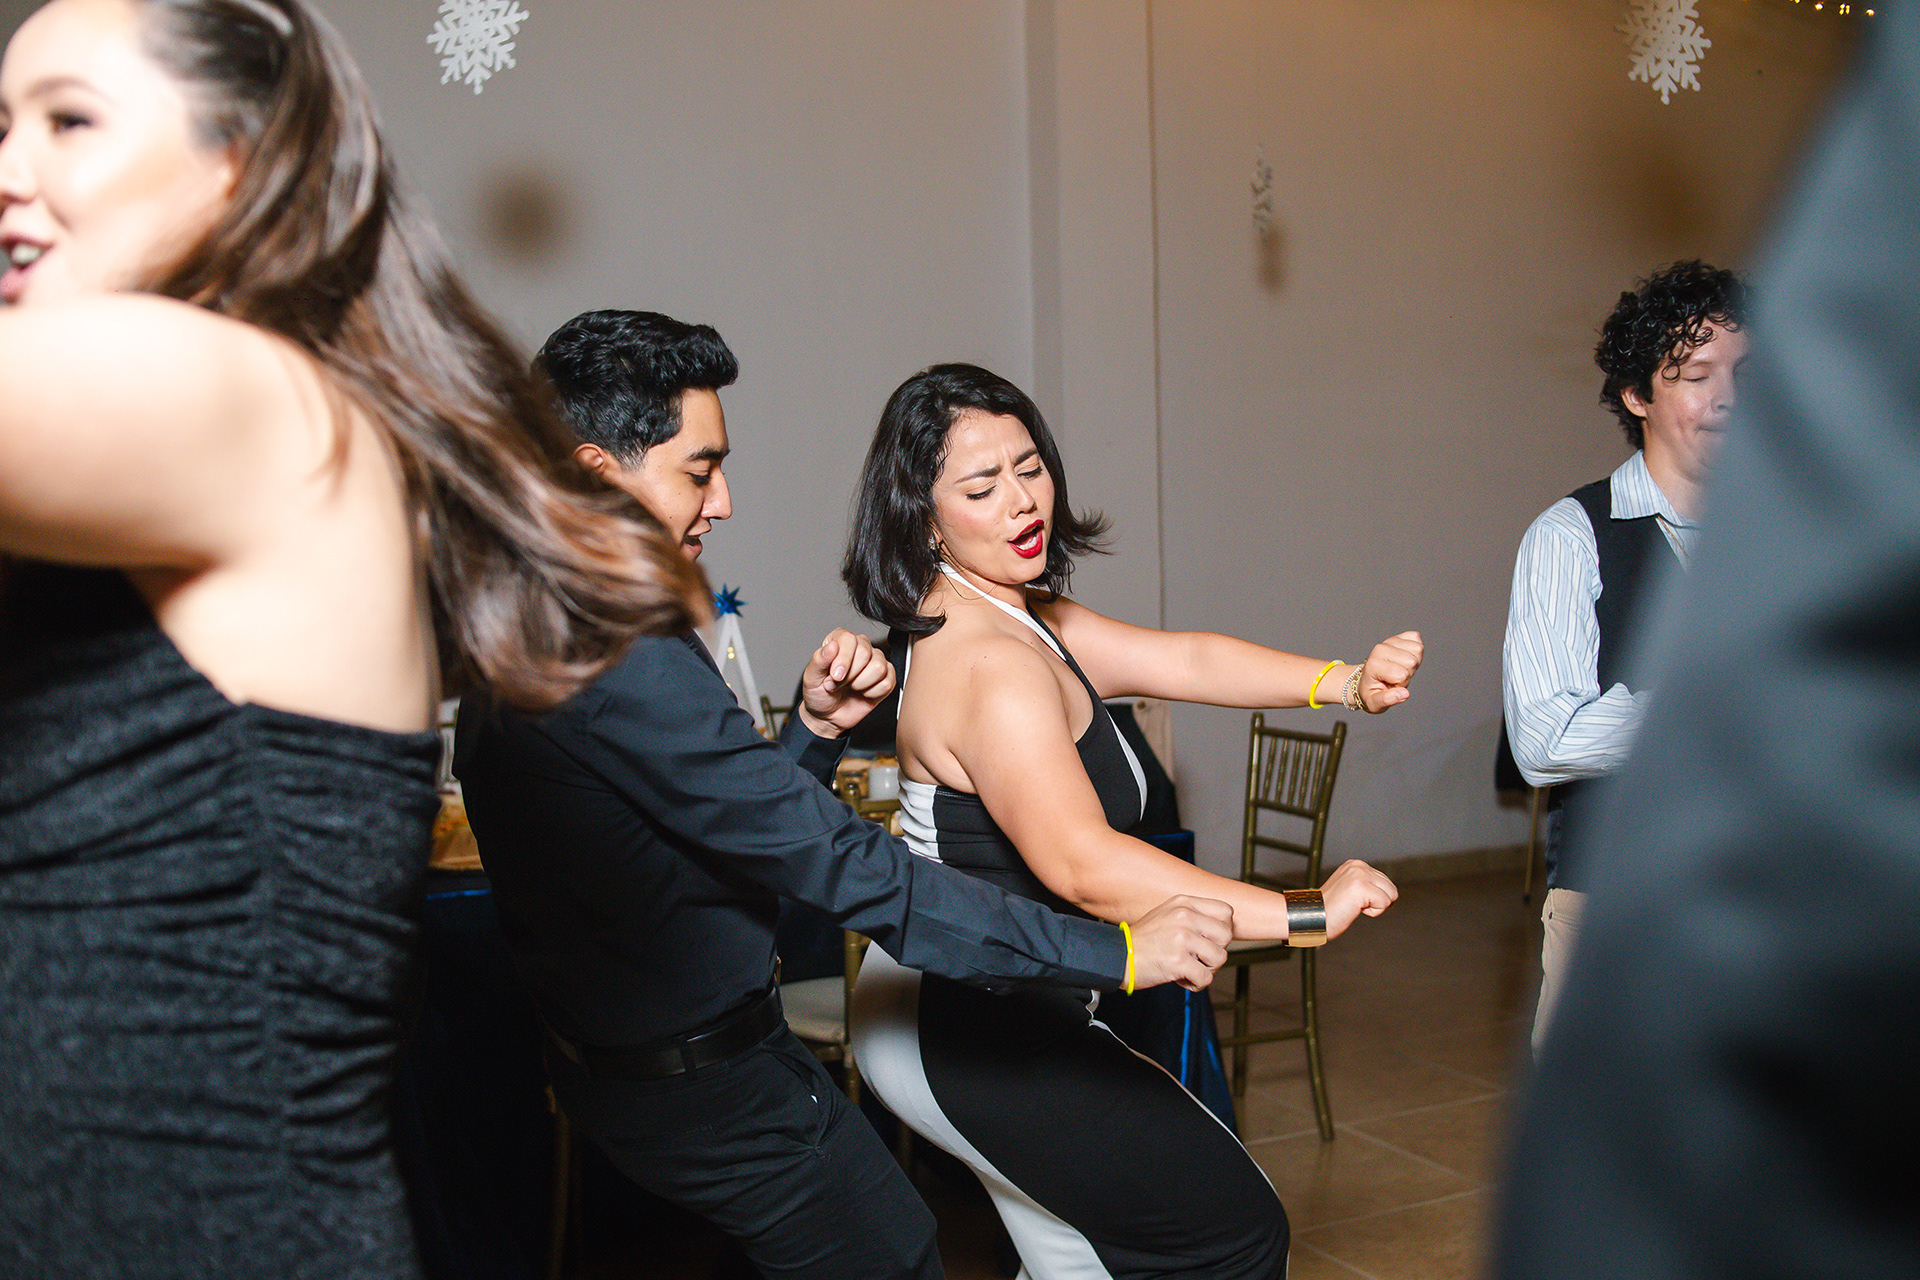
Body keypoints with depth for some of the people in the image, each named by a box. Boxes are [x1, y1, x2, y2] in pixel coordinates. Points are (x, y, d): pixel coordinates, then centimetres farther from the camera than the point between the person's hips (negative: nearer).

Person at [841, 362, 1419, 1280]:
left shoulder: (1021, 615, 8)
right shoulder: (991, 664, -26)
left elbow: (1181, 660, 1)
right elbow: (1083, 867, -36)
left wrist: (1344, 683, -14)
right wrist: (1305, 915, -36)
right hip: (973, 1035, -10)